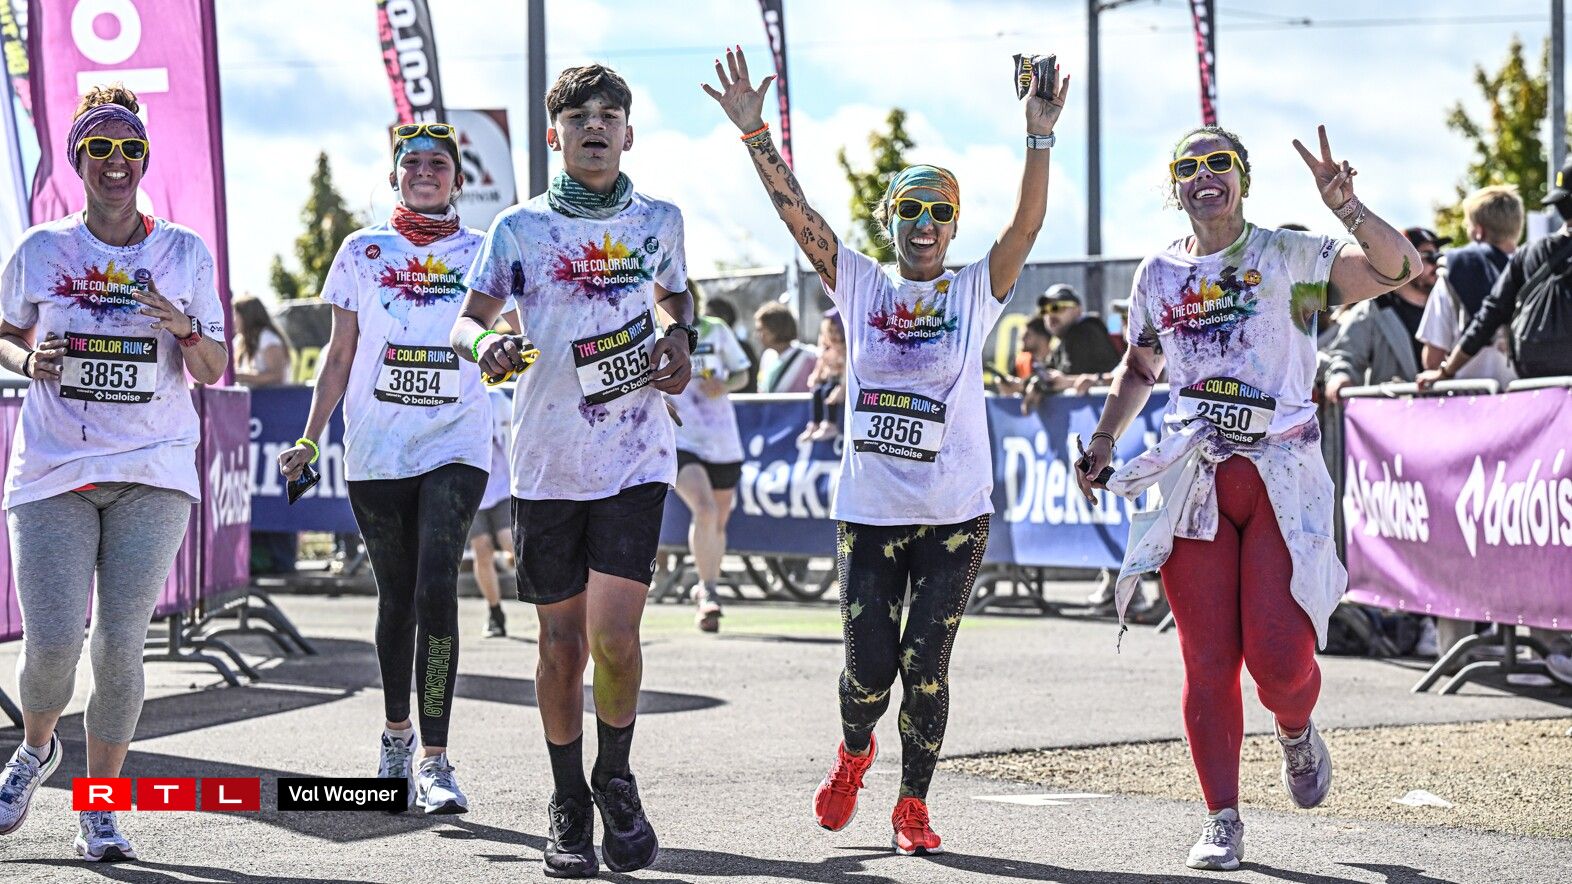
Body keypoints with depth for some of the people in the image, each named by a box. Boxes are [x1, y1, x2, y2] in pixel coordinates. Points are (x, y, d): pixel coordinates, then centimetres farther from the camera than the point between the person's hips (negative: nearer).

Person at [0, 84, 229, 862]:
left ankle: (101, 809, 8)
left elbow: (213, 372, 6)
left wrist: (185, 329, -15)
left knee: (119, 644, -6)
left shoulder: (184, 253, 5)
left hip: (151, 474, 0)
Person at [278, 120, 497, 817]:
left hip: (456, 447, -1)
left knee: (437, 591, -15)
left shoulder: (482, 254, 7)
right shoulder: (363, 251, 9)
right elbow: (340, 355, 11)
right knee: (397, 596, 9)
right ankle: (396, 733, 30)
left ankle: (434, 760, -15)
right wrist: (309, 440, 7)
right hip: (376, 450, 2)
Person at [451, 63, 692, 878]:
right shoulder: (520, 228, 1)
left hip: (635, 459, 0)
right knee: (562, 646, 7)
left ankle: (616, 777, 12)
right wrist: (485, 345, -19)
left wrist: (680, 339, 2)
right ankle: (568, 806, 24)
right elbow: (467, 320, 4)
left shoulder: (658, 221, 5)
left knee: (614, 637, -13)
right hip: (548, 464, 0)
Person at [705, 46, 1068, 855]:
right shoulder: (860, 286, 4)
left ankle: (912, 805, 14)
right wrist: (755, 134, -14)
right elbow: (796, 212, -2)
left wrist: (1040, 137, -26)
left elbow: (1027, 223, -12)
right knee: (869, 668, 1)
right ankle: (853, 752, 33)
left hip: (954, 515, -1)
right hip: (868, 511, 1)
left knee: (926, 668, -1)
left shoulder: (976, 292, 1)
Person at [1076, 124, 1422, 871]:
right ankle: (1222, 821, 7)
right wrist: (1102, 442, 18)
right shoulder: (1157, 275, 13)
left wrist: (1344, 206, -25)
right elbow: (1139, 369, 28)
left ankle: (1296, 733, 24)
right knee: (1207, 660, -1)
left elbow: (1399, 268, -12)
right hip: (1194, 478, 3)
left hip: (1281, 473, -3)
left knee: (1279, 653, -12)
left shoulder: (1290, 257, 0)